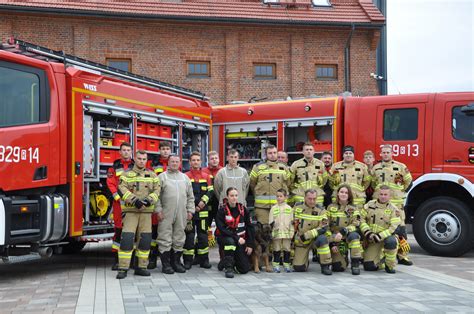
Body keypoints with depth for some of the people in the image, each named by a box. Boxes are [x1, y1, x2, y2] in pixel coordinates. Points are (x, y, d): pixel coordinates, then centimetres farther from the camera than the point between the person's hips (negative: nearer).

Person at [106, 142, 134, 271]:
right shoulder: (115, 166, 8)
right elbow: (110, 183, 2)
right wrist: (118, 197, -9)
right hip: (119, 202, -1)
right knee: (118, 229, -1)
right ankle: (116, 259, 2)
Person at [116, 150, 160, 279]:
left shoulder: (152, 175, 13)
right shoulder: (127, 174, 5)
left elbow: (157, 190, 4)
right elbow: (122, 189, -7)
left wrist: (149, 200, -14)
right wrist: (134, 200, -19)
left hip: (146, 211, 3)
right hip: (130, 210, -3)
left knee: (145, 239, 4)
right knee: (127, 238, -10)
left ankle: (141, 267, 14)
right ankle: (123, 268, -6)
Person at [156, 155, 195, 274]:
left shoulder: (185, 178, 15)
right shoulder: (162, 177, 3)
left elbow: (190, 196, 16)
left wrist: (190, 210, 9)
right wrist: (158, 210, -10)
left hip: (181, 214, 4)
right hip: (166, 214, -4)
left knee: (179, 238, 8)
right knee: (165, 239, -3)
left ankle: (176, 261, 18)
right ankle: (165, 263, 3)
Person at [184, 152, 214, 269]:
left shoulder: (206, 176, 12)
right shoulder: (185, 176, 3)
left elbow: (210, 191, 7)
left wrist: (203, 201, -9)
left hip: (203, 210, 3)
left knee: (203, 234, 6)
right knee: (189, 235, -1)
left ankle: (204, 259, 12)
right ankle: (188, 260, 4)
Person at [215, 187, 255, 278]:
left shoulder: (243, 209, -1)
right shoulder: (222, 210, -11)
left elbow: (250, 227, 2)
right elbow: (222, 229, -19)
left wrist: (250, 245, -2)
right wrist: (236, 238, -26)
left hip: (241, 241, 3)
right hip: (225, 237, -3)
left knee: (245, 269, -4)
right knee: (230, 241, -40)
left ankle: (233, 260, 29)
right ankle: (228, 268, -24)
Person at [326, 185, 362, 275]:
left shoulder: (353, 209, 4)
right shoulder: (331, 207, 6)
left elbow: (355, 225, -10)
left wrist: (343, 232, -27)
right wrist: (331, 243, -6)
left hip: (348, 237, 0)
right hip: (335, 240, 0)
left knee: (354, 235, -37)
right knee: (338, 267, -17)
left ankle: (355, 264, -24)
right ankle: (343, 257, 19)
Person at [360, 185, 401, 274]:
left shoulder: (393, 209, -6)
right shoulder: (370, 205, 3)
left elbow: (394, 228, -14)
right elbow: (361, 219, 1)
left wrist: (379, 236, -22)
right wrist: (367, 232, -13)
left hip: (386, 237, -2)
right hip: (371, 240, 2)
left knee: (391, 241, -39)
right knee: (369, 266, -8)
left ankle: (389, 266, -15)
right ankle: (381, 260, 28)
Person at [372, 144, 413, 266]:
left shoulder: (401, 167, 3)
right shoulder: (376, 168, 12)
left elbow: (408, 182, 11)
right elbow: (372, 183, 25)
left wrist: (400, 192, 11)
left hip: (396, 202, -3)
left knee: (400, 228, -6)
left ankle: (402, 255, 0)